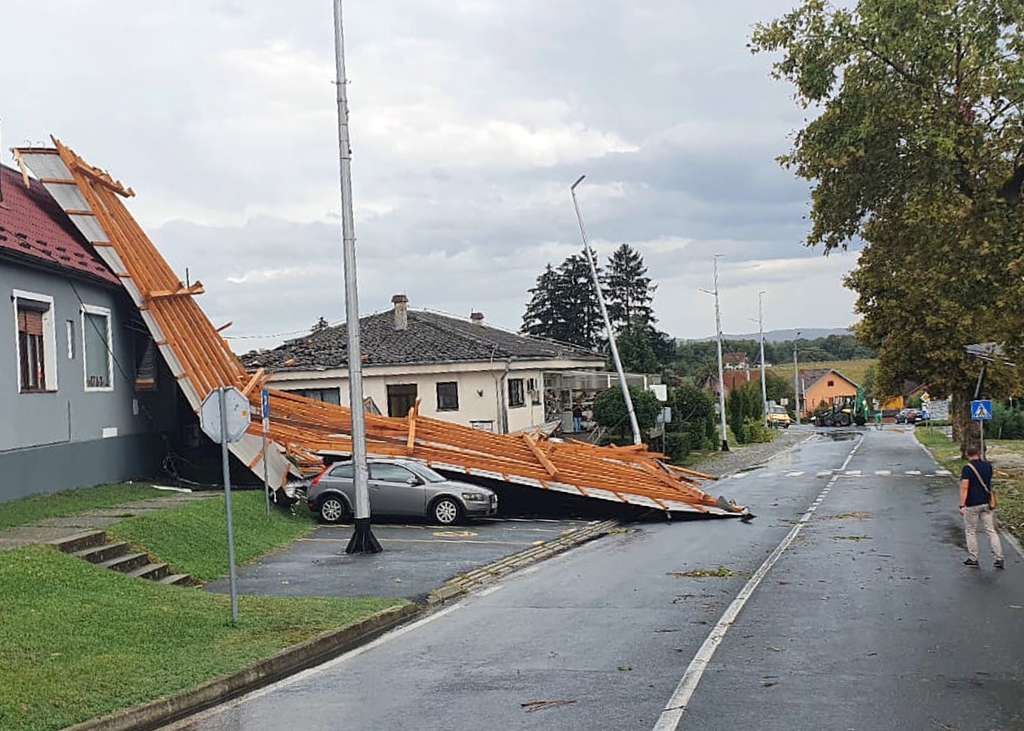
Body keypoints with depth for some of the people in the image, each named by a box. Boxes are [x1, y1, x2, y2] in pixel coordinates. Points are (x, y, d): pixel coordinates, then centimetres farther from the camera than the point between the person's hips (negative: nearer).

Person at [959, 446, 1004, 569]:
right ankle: (999, 558, 2)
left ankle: (973, 559, 13)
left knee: (970, 532, 9)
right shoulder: (987, 466, 5)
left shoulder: (967, 468, -12)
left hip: (972, 505, -5)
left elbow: (964, 487, -18)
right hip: (986, 503, 5)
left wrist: (962, 505, -17)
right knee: (991, 531, 7)